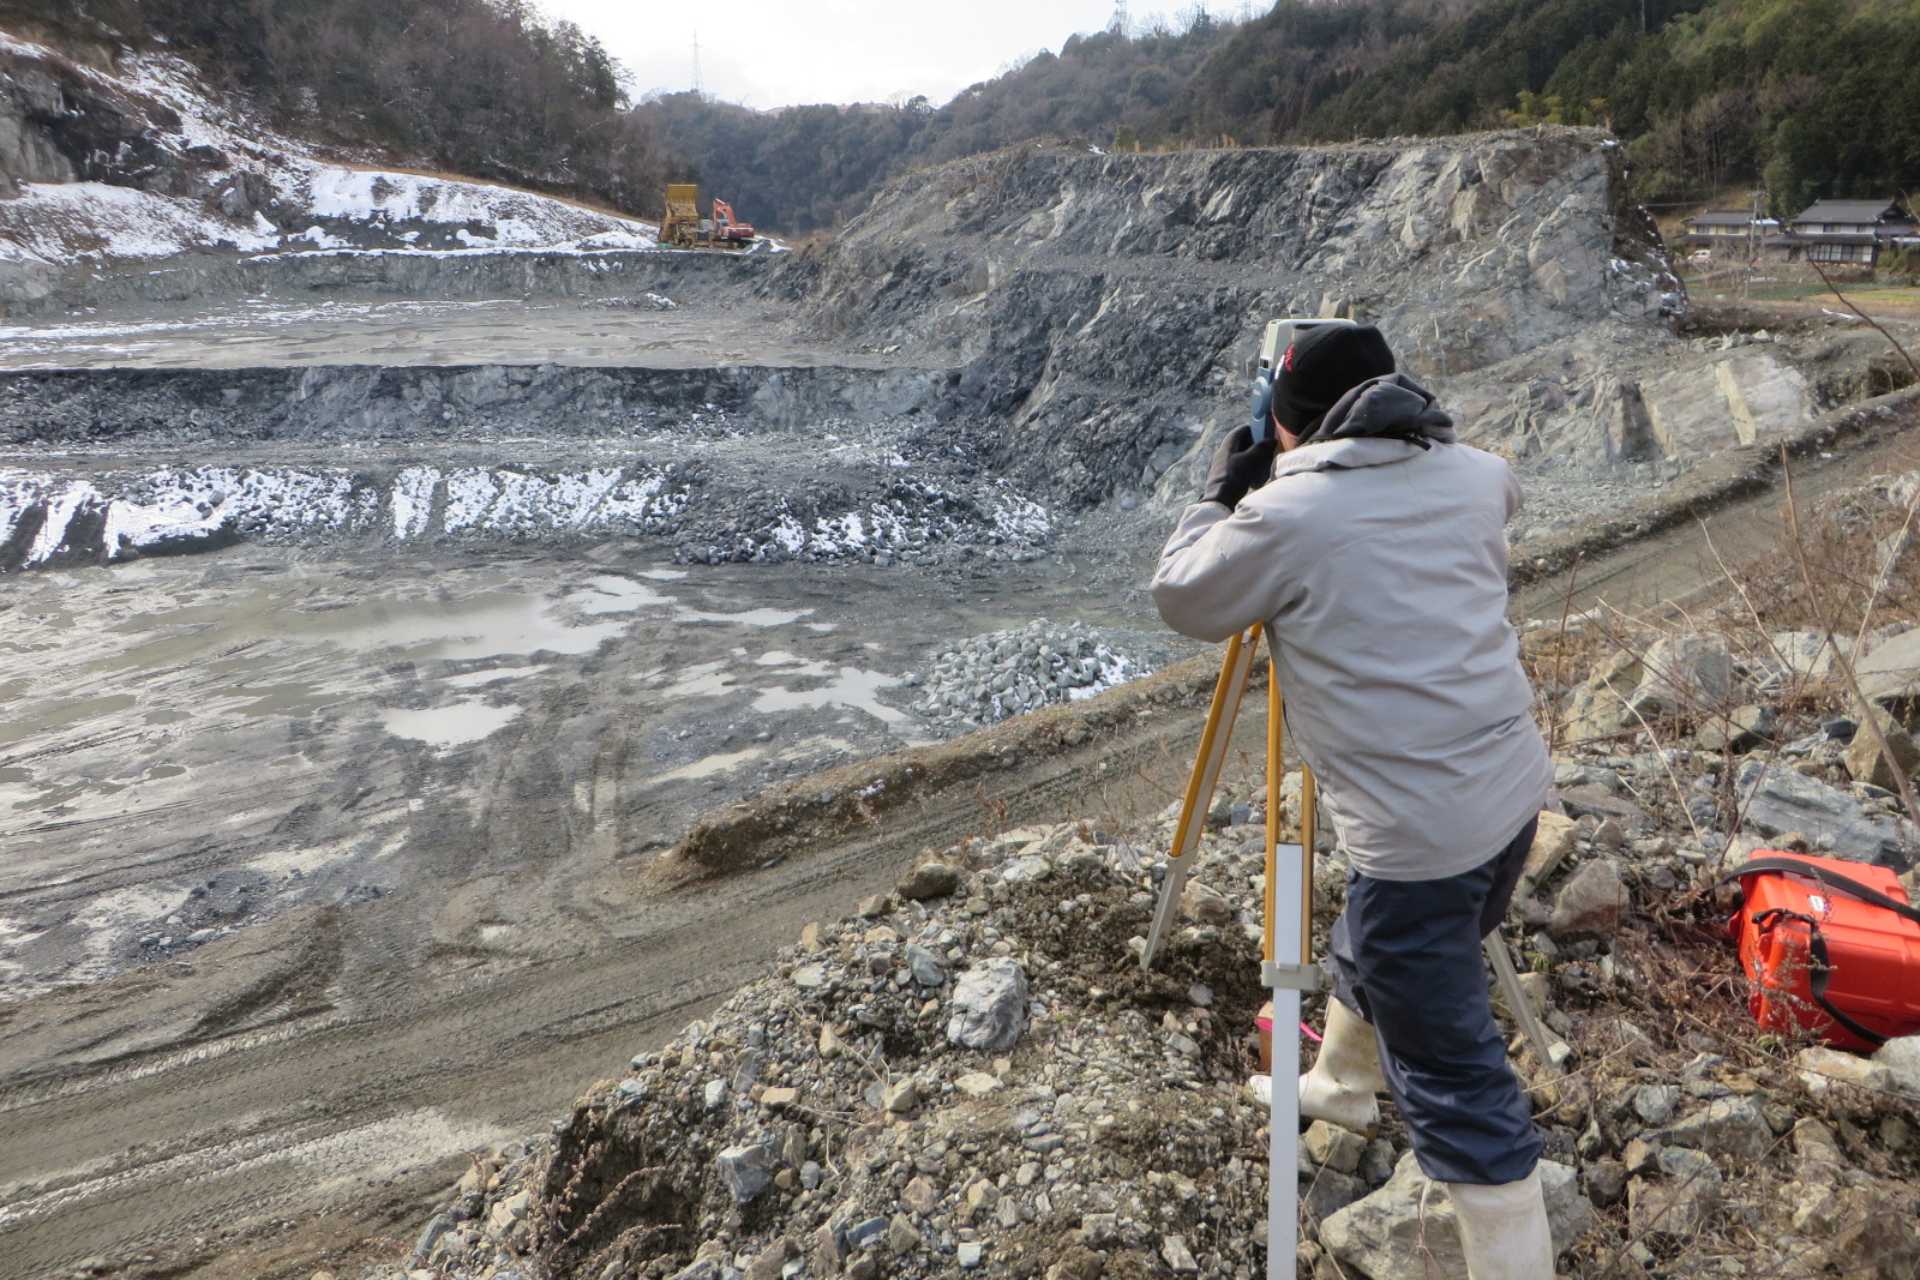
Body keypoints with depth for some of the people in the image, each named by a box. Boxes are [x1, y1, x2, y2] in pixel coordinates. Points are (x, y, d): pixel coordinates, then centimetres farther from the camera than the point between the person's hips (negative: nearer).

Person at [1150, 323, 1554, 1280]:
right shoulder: (1473, 477, 5)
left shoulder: (1284, 512, -15)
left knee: (1457, 1087, 3)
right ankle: (1340, 1087, 58)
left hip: (1417, 831, -9)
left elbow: (1180, 601, 0)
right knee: (1375, 957, 32)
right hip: (1511, 792, 9)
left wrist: (1219, 494, 13)